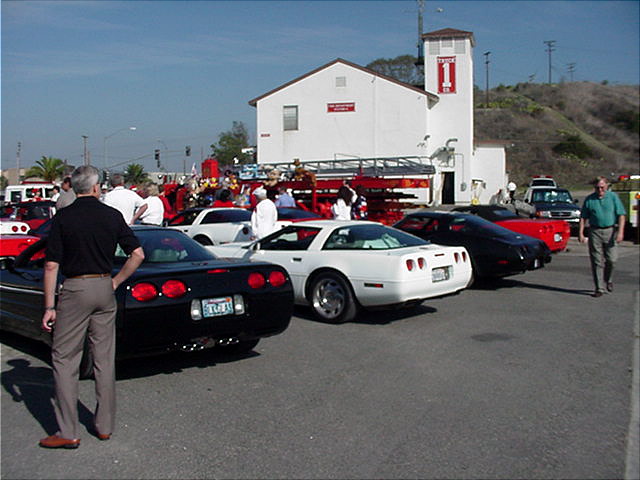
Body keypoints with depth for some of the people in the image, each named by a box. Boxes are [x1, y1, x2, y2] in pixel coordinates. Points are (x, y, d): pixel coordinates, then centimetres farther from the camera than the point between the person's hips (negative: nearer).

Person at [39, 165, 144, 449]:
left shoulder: (62, 218, -5)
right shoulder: (112, 215, 2)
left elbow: (51, 266, -8)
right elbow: (137, 254, -1)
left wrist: (49, 306, -3)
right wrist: (116, 282, 8)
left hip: (75, 290, -3)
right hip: (104, 288, 3)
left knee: (64, 359, 4)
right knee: (105, 360, 11)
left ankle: (68, 432, 3)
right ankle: (105, 425, 19)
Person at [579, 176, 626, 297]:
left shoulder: (613, 197, 3)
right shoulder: (589, 199, 6)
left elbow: (621, 215, -1)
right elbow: (583, 218, 8)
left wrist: (620, 231, -12)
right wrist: (580, 233, -1)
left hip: (610, 231, 0)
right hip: (595, 232, 1)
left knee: (611, 259, -3)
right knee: (596, 261, -1)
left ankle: (608, 280, 26)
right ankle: (599, 288, 4)